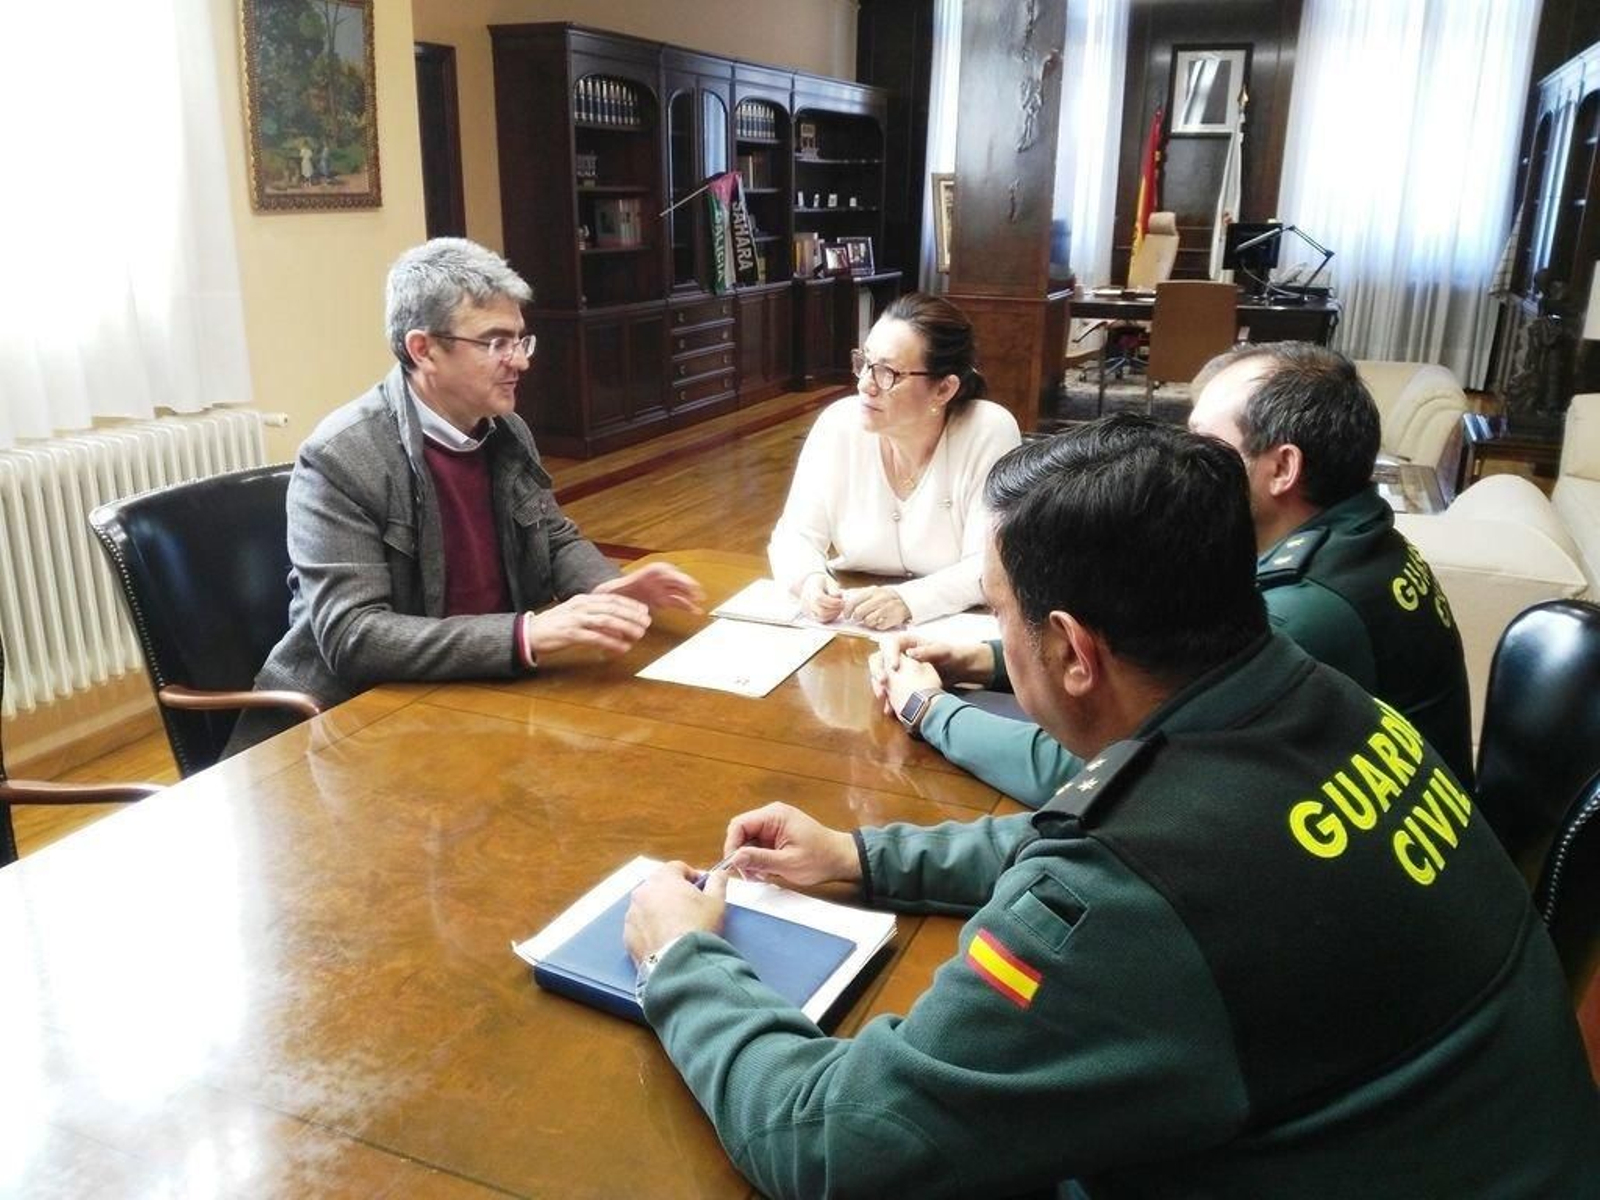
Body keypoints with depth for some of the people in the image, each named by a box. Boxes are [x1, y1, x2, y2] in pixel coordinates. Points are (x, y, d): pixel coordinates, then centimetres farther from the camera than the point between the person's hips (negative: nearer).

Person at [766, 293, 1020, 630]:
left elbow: (992, 567, -15)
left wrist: (908, 600, -30)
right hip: (847, 622, 2)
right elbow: (796, 535, -2)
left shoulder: (990, 433, -14)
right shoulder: (839, 425, -7)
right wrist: (809, 580, -23)